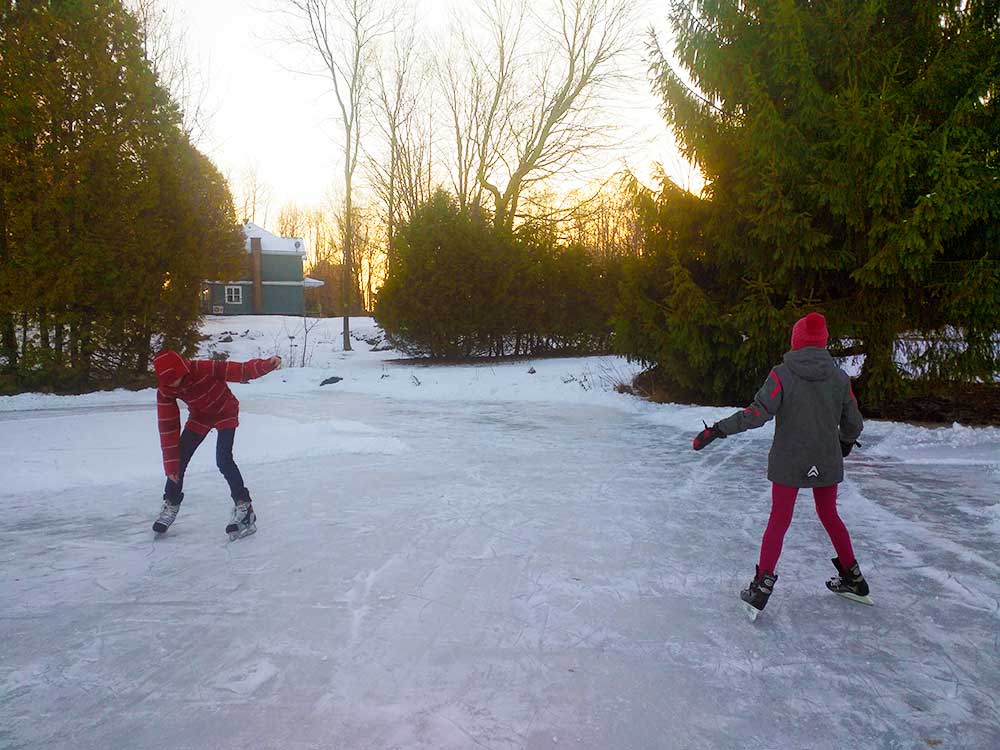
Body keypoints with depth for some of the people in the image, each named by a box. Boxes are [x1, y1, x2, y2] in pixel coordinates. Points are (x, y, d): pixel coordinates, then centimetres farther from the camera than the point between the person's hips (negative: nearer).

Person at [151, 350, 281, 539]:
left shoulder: (207, 368, -36)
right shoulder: (165, 391, -22)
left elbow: (242, 371, -39)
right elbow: (168, 426, -17)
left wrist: (267, 364, -61)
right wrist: (170, 464, -16)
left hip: (226, 413, -4)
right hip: (199, 416, 4)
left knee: (223, 460, -21)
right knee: (179, 459, -1)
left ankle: (243, 505, -9)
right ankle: (171, 505, 22)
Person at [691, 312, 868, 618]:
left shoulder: (782, 374, -13)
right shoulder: (839, 377, -2)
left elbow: (757, 414, -21)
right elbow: (853, 423, 5)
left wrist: (718, 430, -16)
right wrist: (846, 442, 27)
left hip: (788, 463, -3)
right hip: (827, 463, 3)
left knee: (778, 522, 6)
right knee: (830, 516, 22)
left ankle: (761, 588, 6)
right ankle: (853, 579, 32)